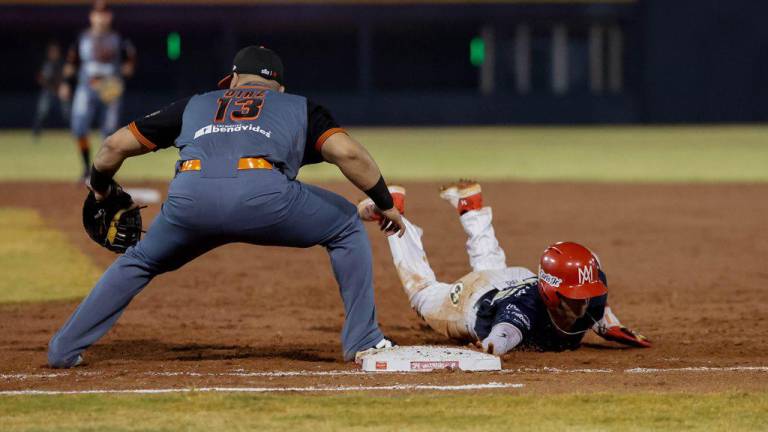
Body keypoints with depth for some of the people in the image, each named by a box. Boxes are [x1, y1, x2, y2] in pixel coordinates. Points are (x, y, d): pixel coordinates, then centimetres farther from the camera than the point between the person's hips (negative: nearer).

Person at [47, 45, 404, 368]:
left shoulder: (196, 105, 37)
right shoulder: (299, 107, 31)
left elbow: (117, 144, 36)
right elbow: (346, 152, 12)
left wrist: (100, 187, 54)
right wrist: (385, 203, 22)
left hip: (189, 196, 2)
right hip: (263, 192, -2)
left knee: (140, 261, 31)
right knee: (345, 226, 23)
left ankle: (64, 349, 27)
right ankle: (362, 340, 16)